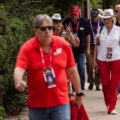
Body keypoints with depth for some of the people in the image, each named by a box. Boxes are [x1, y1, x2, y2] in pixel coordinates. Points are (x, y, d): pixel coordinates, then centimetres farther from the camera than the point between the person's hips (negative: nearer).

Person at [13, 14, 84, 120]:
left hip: (61, 102, 0)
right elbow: (19, 69, -18)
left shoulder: (63, 45, 2)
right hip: (37, 105, 0)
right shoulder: (27, 48, -5)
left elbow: (72, 71, 10)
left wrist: (79, 94, 14)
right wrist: (18, 82, -41)